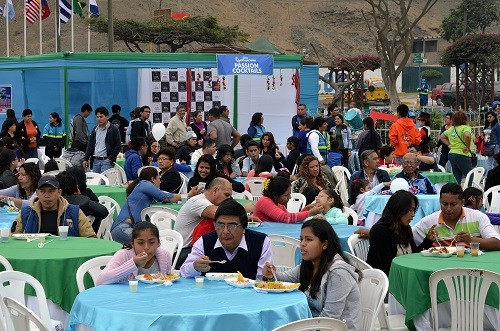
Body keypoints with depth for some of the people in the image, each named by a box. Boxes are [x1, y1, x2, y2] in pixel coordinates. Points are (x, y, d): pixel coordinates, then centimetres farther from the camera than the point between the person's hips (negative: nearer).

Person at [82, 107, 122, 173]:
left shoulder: (113, 130, -3)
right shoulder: (95, 129, 14)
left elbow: (118, 146, -5)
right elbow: (90, 145, 17)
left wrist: (110, 158, -11)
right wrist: (85, 159, 8)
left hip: (106, 161, -6)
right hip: (96, 161, 6)